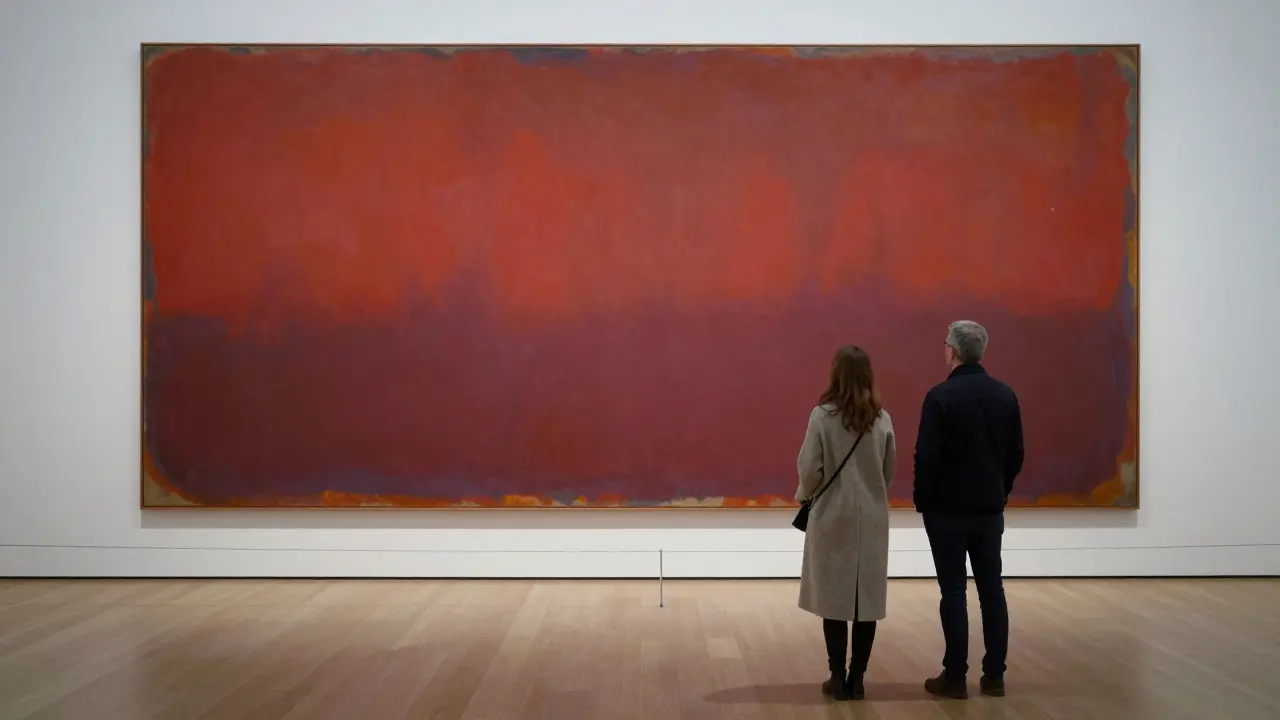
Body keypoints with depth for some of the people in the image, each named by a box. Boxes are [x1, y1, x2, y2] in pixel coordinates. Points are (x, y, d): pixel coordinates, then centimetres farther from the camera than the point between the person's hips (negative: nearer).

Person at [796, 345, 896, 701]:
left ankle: (838, 678, 10)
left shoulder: (822, 415, -10)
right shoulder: (882, 419, -1)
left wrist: (803, 495, 11)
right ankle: (857, 678, 12)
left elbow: (811, 467, -9)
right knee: (867, 598, 8)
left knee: (835, 597, 6)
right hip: (872, 517, 2)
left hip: (833, 516, -2)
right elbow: (889, 471, 7)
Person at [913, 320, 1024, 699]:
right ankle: (994, 675, 14)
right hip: (990, 509, 5)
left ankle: (955, 677, 3)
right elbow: (1016, 455, 7)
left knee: (953, 592, 0)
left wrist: (922, 500, -2)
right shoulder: (1005, 395, 2)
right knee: (991, 589, 9)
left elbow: (926, 456, -15)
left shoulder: (941, 396, -15)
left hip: (947, 508, -5)